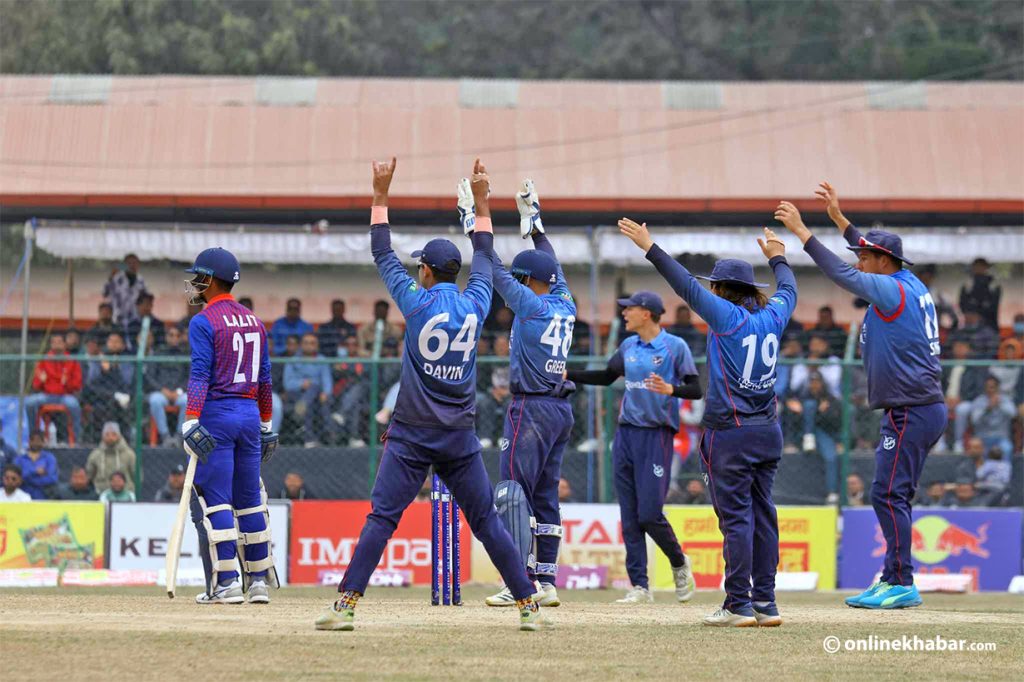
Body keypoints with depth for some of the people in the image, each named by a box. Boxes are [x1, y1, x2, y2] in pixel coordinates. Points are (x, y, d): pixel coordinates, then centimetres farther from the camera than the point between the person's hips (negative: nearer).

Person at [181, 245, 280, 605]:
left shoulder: (204, 322, -8)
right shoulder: (254, 322, 13)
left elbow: (200, 374, -17)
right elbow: (264, 378, 16)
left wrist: (191, 421, -22)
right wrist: (265, 424, 21)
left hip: (216, 414, -7)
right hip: (250, 414, 7)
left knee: (212, 500, -4)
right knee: (249, 499, 12)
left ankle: (226, 584, -10)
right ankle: (259, 581, 14)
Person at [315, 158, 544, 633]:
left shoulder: (418, 303, -5)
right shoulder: (475, 305, 3)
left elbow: (383, 255, 5)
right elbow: (484, 256, 21)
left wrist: (380, 194, 11)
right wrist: (481, 200, 30)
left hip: (412, 437, -3)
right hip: (460, 438, 3)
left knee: (382, 518, -6)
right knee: (486, 522, 7)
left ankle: (345, 605, -13)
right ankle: (529, 605, 5)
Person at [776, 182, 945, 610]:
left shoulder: (893, 290, -13)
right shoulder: (912, 286, 14)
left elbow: (841, 274, -16)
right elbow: (873, 254, 29)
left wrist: (801, 232, -12)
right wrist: (838, 217, 32)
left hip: (911, 412, -10)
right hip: (923, 410, 10)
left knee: (888, 495, -10)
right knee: (892, 496, 12)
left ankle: (903, 585, -12)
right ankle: (893, 581, 15)